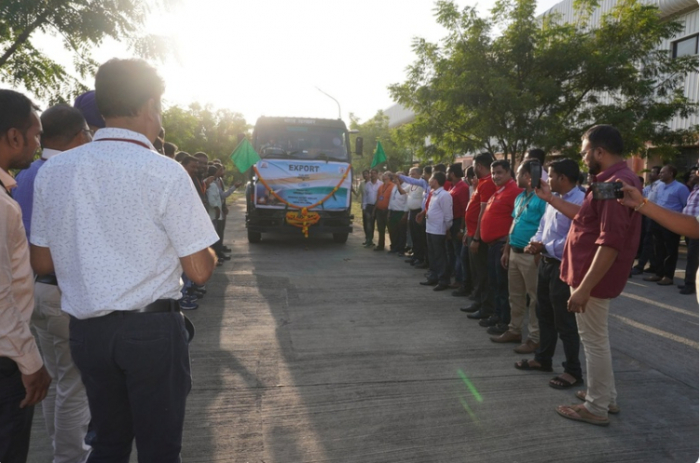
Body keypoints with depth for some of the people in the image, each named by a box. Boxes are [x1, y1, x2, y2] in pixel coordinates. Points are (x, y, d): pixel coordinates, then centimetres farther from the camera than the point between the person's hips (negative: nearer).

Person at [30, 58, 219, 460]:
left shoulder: (53, 170, 0)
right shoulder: (165, 173, -15)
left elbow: (42, 263, 8)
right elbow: (200, 271, -13)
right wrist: (208, 251, 7)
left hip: (86, 328, 5)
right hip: (152, 328, -5)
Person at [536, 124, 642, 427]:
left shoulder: (616, 183, -23)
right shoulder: (615, 180, 12)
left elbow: (610, 243, -28)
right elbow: (585, 217, 22)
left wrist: (583, 287, -28)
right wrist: (550, 198, 19)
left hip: (594, 278, -11)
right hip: (592, 275, 11)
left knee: (594, 341, 2)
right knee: (597, 338, 21)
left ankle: (596, 408, 17)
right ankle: (606, 395, 35)